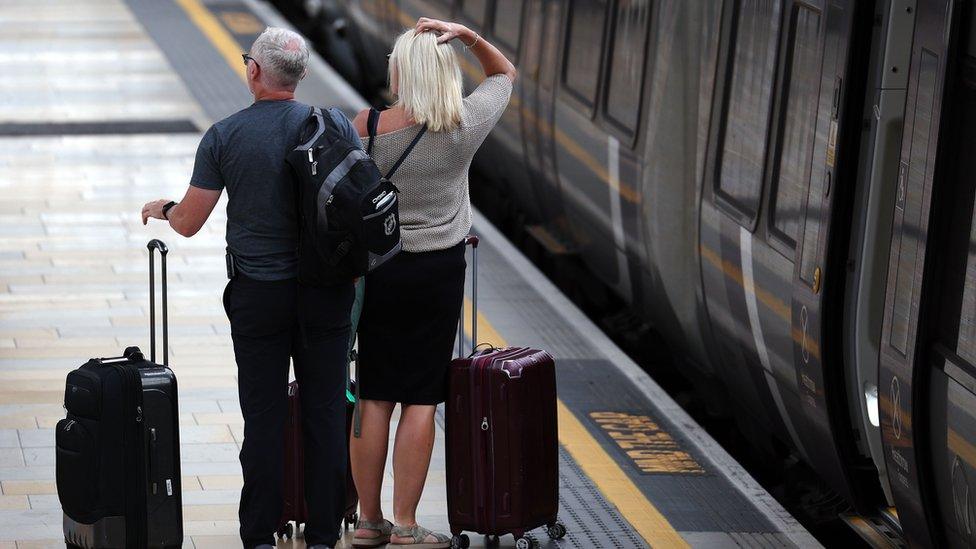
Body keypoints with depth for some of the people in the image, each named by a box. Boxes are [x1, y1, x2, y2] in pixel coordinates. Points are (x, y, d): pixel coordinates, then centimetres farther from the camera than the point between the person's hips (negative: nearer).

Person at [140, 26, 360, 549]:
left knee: (263, 417, 4)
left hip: (257, 295, -1)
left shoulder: (225, 135, -6)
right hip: (326, 291, 1)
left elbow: (188, 223, -2)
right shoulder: (335, 125, -3)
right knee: (326, 412, 6)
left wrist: (162, 209, 20)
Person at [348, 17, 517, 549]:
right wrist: (468, 36, -2)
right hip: (439, 268, 0)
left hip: (377, 266, 0)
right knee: (420, 399, 1)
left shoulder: (367, 127, -9)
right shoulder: (466, 124, -5)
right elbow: (505, 73, 14)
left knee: (374, 397, 6)